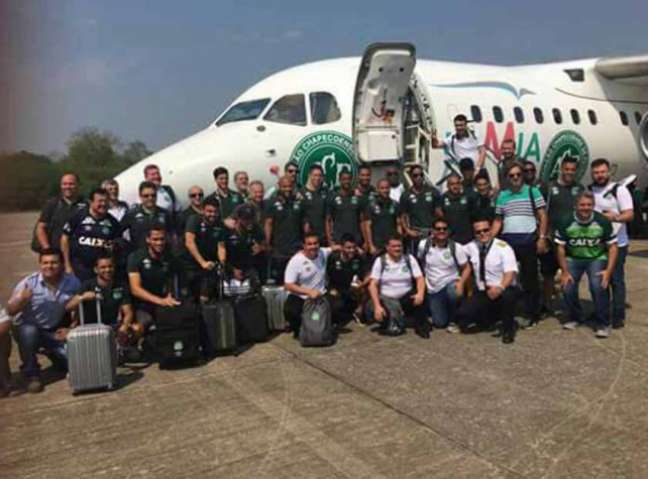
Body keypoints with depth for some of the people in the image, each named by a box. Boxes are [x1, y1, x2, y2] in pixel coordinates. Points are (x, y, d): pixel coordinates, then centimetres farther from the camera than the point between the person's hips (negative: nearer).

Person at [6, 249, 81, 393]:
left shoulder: (72, 282, -10)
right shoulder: (28, 283, -16)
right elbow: (10, 311, -18)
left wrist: (71, 328, -6)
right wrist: (21, 300, -38)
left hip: (55, 331, 2)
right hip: (28, 328, -2)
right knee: (29, 331, -37)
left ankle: (53, 354, 26)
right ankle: (31, 375, -13)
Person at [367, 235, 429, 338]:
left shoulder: (409, 259, 1)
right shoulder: (380, 261, -3)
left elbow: (420, 278, -6)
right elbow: (373, 285, -10)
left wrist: (420, 293, -29)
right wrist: (377, 306, -23)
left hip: (406, 298, 0)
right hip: (387, 299, 0)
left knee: (420, 297, -31)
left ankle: (421, 325, -7)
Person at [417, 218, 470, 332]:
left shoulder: (455, 247, -11)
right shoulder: (423, 245, -9)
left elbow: (466, 268, -6)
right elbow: (420, 262, 8)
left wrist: (461, 283, -23)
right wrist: (424, 279, 7)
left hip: (451, 283, -1)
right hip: (433, 289, 2)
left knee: (453, 293, -39)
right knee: (439, 323, -4)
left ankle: (452, 320, -9)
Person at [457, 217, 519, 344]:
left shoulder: (502, 246, -10)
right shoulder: (472, 247, 4)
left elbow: (510, 272, -21)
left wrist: (500, 288, -38)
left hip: (503, 291, -4)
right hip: (482, 293, 5)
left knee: (507, 295, -39)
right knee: (462, 316, -14)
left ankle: (508, 328, -9)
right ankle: (492, 318, 18)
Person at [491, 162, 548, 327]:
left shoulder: (532, 191, 3)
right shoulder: (502, 195, 13)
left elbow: (542, 216, 1)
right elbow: (498, 220, 14)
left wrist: (542, 238, -8)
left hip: (528, 240, -3)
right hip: (507, 240, 3)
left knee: (530, 278, 3)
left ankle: (532, 314, 11)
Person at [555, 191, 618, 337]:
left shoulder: (603, 221, -13)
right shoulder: (566, 222, -12)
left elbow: (613, 247, -6)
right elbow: (561, 248, -4)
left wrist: (608, 270, -17)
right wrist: (565, 271, -9)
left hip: (597, 258, -1)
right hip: (573, 258, 2)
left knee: (599, 286, -25)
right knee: (567, 287, -15)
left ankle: (603, 324, -6)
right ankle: (575, 318, 14)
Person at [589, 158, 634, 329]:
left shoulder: (619, 189, -6)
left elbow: (630, 214, -13)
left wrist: (615, 217, -33)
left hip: (616, 244, -5)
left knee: (616, 280, -2)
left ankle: (618, 316, 5)